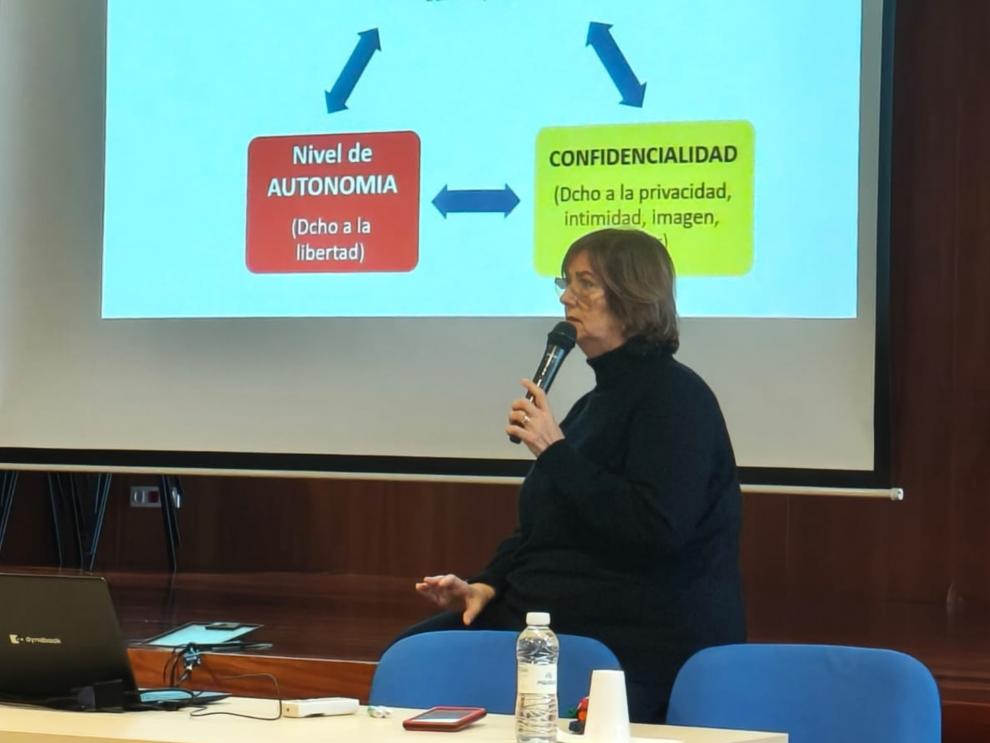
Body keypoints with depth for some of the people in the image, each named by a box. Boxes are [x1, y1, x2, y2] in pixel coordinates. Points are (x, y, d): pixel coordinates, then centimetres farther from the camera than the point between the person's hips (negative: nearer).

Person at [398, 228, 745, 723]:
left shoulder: (675, 398, -11)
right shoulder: (596, 402, 20)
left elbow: (657, 528, -24)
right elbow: (540, 525, 23)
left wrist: (556, 451, -18)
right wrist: (487, 585, 5)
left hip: (639, 644, -10)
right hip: (547, 613, 10)